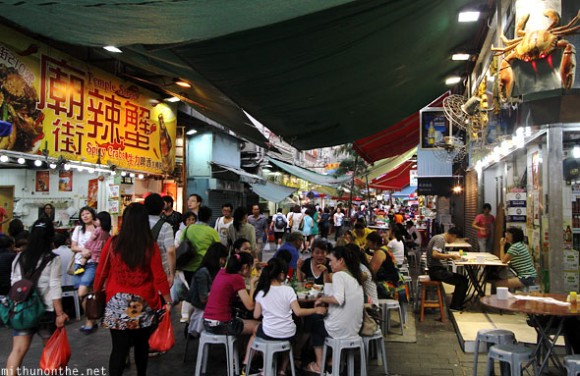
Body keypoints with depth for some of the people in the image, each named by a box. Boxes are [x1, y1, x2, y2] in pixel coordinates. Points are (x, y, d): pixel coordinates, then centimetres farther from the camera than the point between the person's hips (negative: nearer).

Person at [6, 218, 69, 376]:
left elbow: (14, 285, 8)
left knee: (18, 350, 3)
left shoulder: (19, 258, 4)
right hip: (46, 311, -3)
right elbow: (54, 289, -13)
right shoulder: (53, 259, -10)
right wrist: (60, 314, -9)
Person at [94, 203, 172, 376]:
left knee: (119, 349, 3)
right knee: (142, 345, 19)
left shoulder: (113, 243, -7)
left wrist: (96, 292, 20)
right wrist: (168, 300, 4)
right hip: (143, 303, 0)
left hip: (117, 303, 0)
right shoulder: (150, 246, -10)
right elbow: (159, 277, -7)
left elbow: (101, 272, 3)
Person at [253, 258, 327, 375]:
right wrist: (316, 310, -3)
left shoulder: (261, 292, -5)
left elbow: (256, 315, 0)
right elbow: (298, 312, -15)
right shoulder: (288, 290, -12)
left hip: (268, 333, 1)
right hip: (287, 334, 0)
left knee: (255, 330, 34)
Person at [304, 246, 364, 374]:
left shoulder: (339, 275, -15)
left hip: (340, 329, -7)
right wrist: (326, 301, 6)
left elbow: (338, 299, -29)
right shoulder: (354, 276, 9)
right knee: (322, 320, 31)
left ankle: (319, 365, 25)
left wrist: (322, 299, -14)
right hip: (354, 328, 7)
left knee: (314, 324, 22)